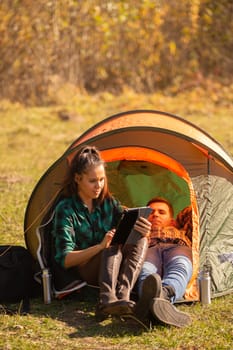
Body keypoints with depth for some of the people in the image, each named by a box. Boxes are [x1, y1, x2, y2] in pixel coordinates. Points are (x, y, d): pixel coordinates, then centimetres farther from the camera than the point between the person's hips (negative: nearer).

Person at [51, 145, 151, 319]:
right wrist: (100, 247, -31)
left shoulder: (109, 203, 9)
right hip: (82, 273, -5)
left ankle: (123, 294, -45)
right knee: (113, 246, -34)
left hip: (113, 268, 5)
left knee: (139, 238, -25)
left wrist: (142, 231, -24)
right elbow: (65, 260, -16)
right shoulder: (66, 209, -9)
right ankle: (106, 300, -57)